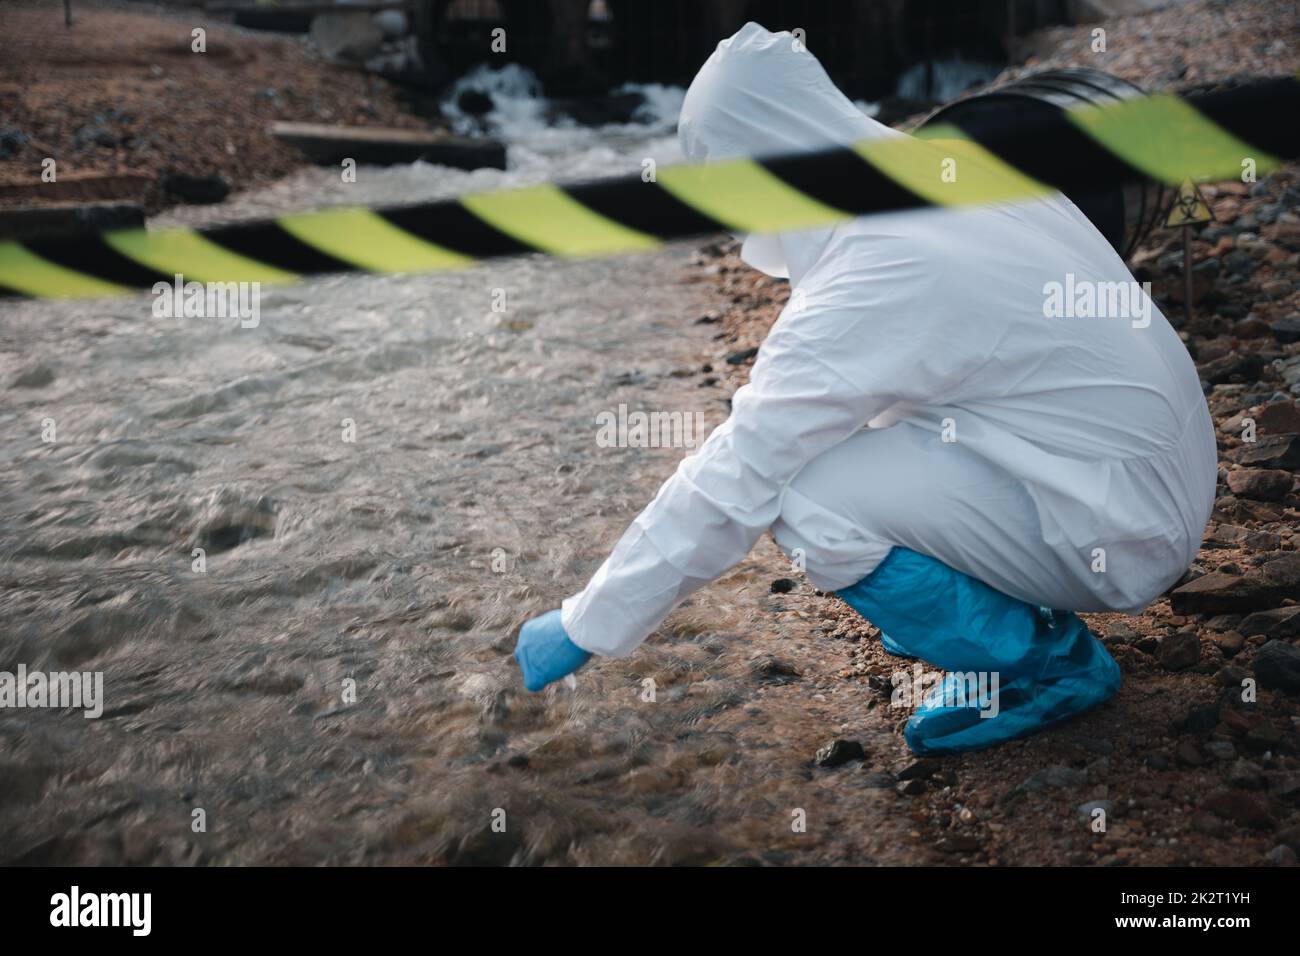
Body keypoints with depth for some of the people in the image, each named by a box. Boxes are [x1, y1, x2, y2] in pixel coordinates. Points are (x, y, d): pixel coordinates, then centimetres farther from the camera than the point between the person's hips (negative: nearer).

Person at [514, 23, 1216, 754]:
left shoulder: (868, 288, -25)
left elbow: (731, 487, -21)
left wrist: (587, 627, -10)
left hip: (1125, 529, -9)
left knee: (805, 497, -19)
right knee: (835, 406, 8)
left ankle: (1043, 662, -2)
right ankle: (997, 604, 15)